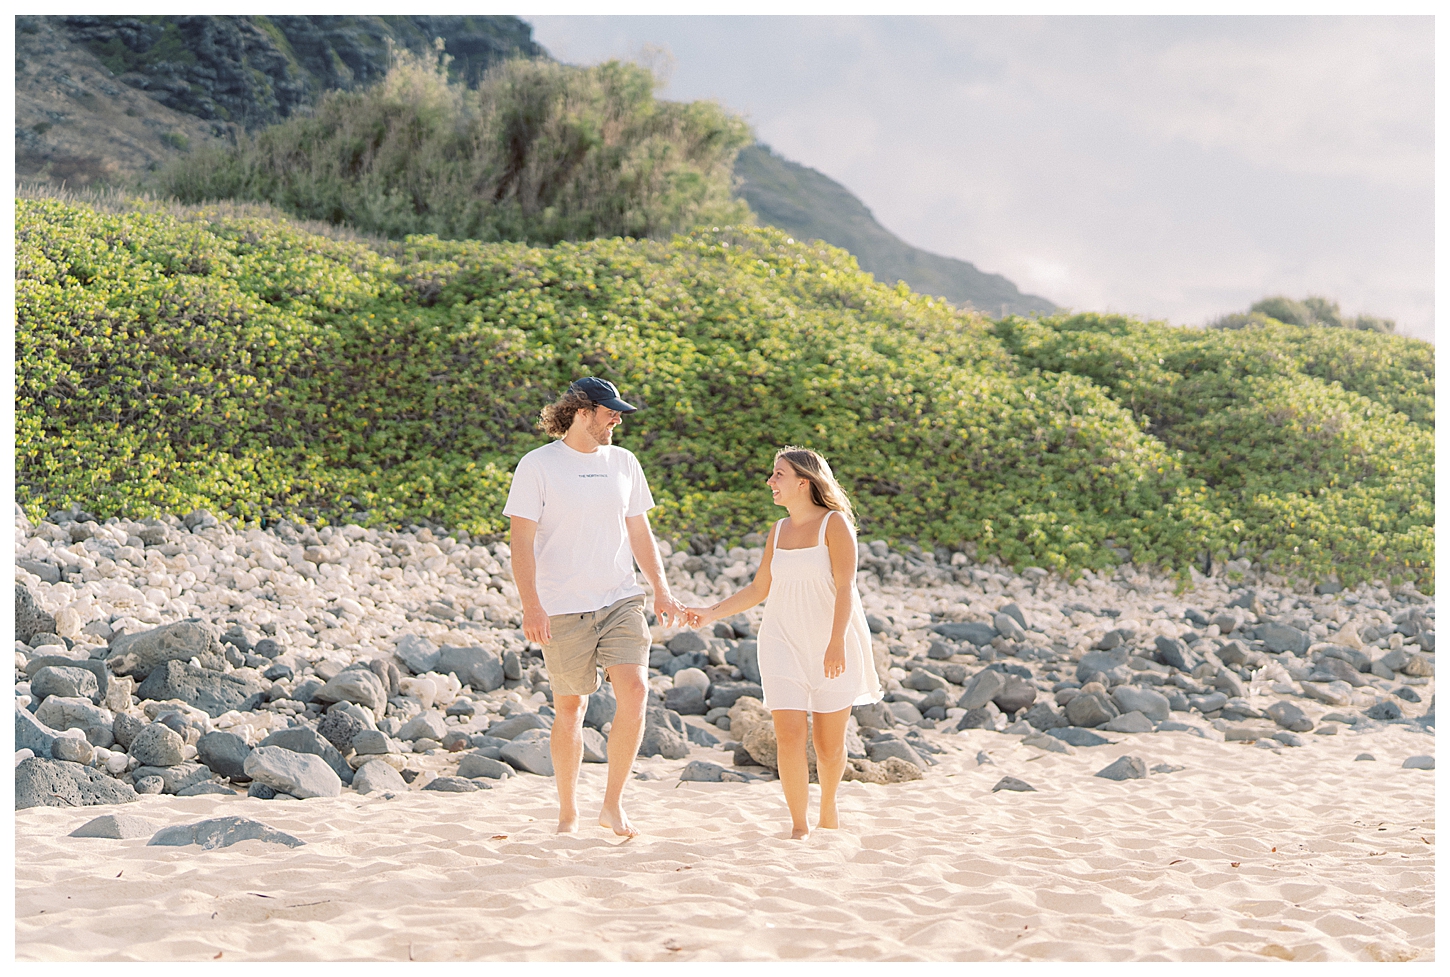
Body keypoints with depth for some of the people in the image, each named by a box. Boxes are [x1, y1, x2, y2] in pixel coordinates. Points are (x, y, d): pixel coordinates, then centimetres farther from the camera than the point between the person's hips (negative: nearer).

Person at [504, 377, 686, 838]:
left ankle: (613, 805, 1)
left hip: (621, 600, 3)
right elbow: (521, 540, -8)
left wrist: (661, 589, 10)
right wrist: (531, 605, -17)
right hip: (563, 609, -3)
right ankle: (568, 811, 21)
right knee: (571, 707, 5)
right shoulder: (538, 465, -5)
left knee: (634, 691, -13)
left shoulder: (623, 462, 10)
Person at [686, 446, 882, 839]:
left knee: (830, 744, 4)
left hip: (833, 647, -3)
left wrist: (837, 643, -23)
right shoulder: (778, 532, 9)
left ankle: (828, 813, 29)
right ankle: (798, 825, 2)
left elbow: (845, 588, -13)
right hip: (784, 642, 3)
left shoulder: (835, 524, -6)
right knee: (789, 736, -9)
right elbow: (758, 589, 17)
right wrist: (712, 612, 7)